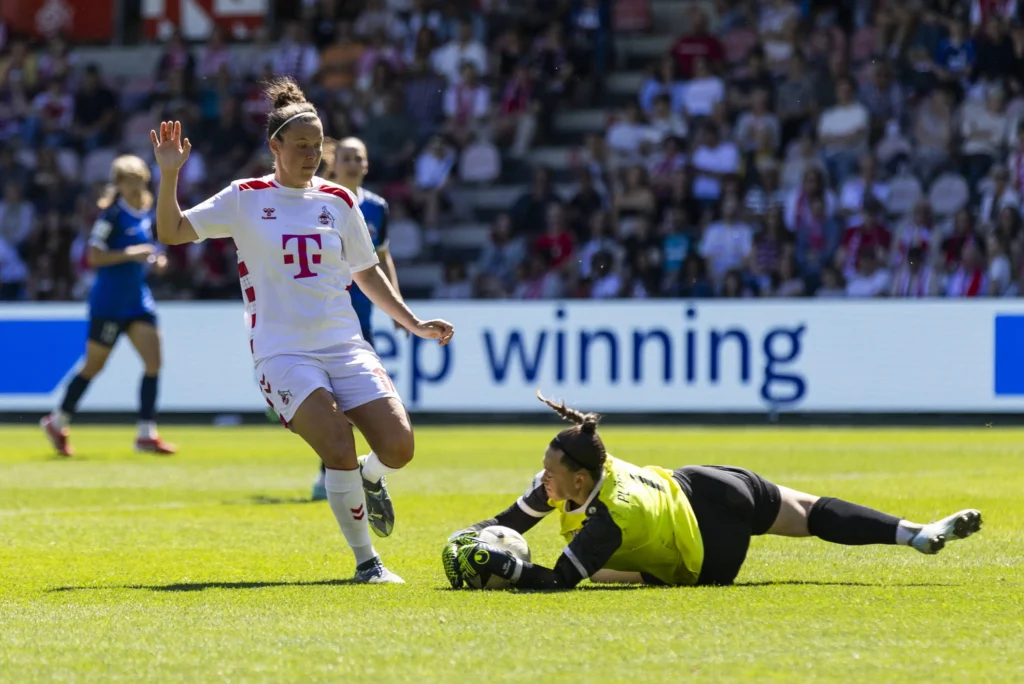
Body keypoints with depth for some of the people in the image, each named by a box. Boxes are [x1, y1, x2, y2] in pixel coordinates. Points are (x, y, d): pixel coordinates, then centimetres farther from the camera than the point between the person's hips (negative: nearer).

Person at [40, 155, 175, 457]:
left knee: (154, 360, -7)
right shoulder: (112, 215, -14)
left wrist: (154, 260, 4)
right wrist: (131, 254, -25)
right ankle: (57, 422, 24)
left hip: (137, 298, 7)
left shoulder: (146, 213, 9)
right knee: (94, 365, 4)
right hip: (109, 300, -7)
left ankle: (147, 435, -4)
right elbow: (94, 256, -18)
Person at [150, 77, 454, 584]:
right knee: (338, 450, -23)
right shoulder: (246, 199, 3)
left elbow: (367, 274, 22)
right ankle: (366, 561, -7)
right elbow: (172, 232, 0)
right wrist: (169, 175, -13)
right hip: (283, 353, -3)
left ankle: (370, 479, 25)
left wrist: (414, 323, 18)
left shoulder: (338, 201, 11)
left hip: (345, 347, 3)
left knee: (398, 446, -12)